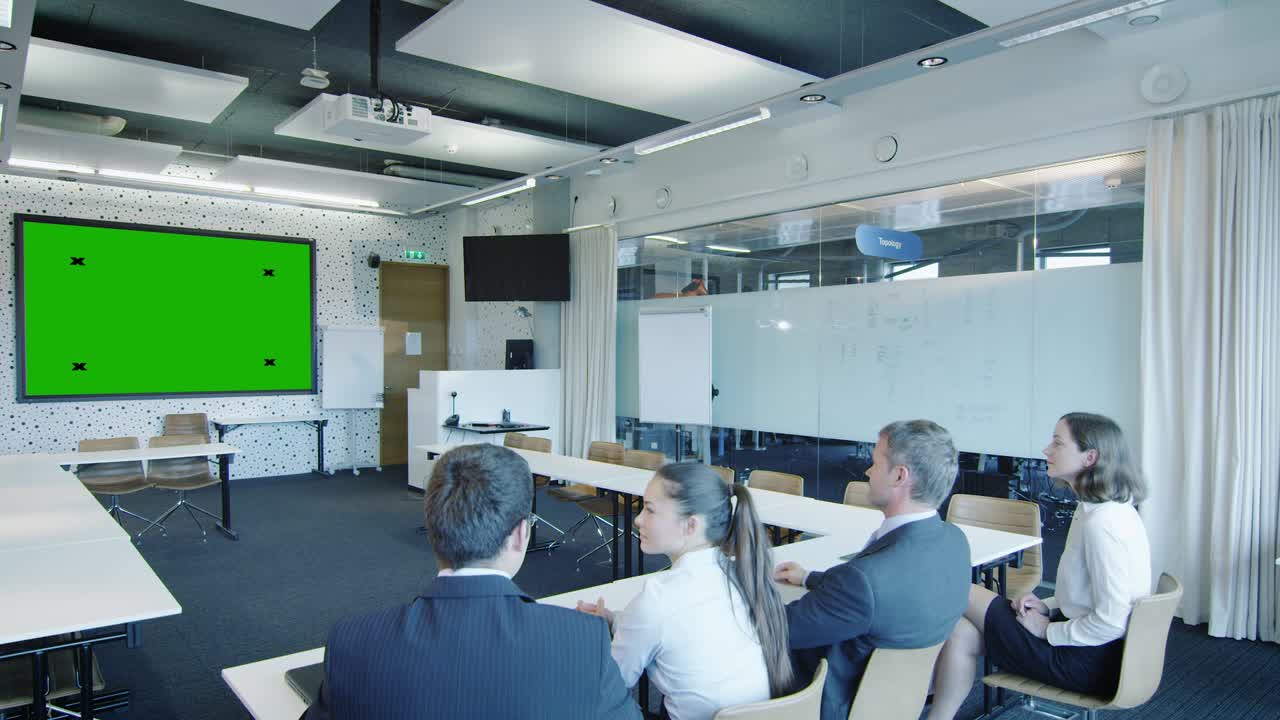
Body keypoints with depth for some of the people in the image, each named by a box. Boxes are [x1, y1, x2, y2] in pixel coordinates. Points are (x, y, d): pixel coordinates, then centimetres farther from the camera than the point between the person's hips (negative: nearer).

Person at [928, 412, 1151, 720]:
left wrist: (1047, 630, -13)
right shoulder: (1099, 509, 8)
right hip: (1092, 651, 9)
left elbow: (1110, 622, -26)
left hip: (1088, 661, -9)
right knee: (961, 632, -1)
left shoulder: (1102, 522, -25)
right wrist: (1048, 606, 4)